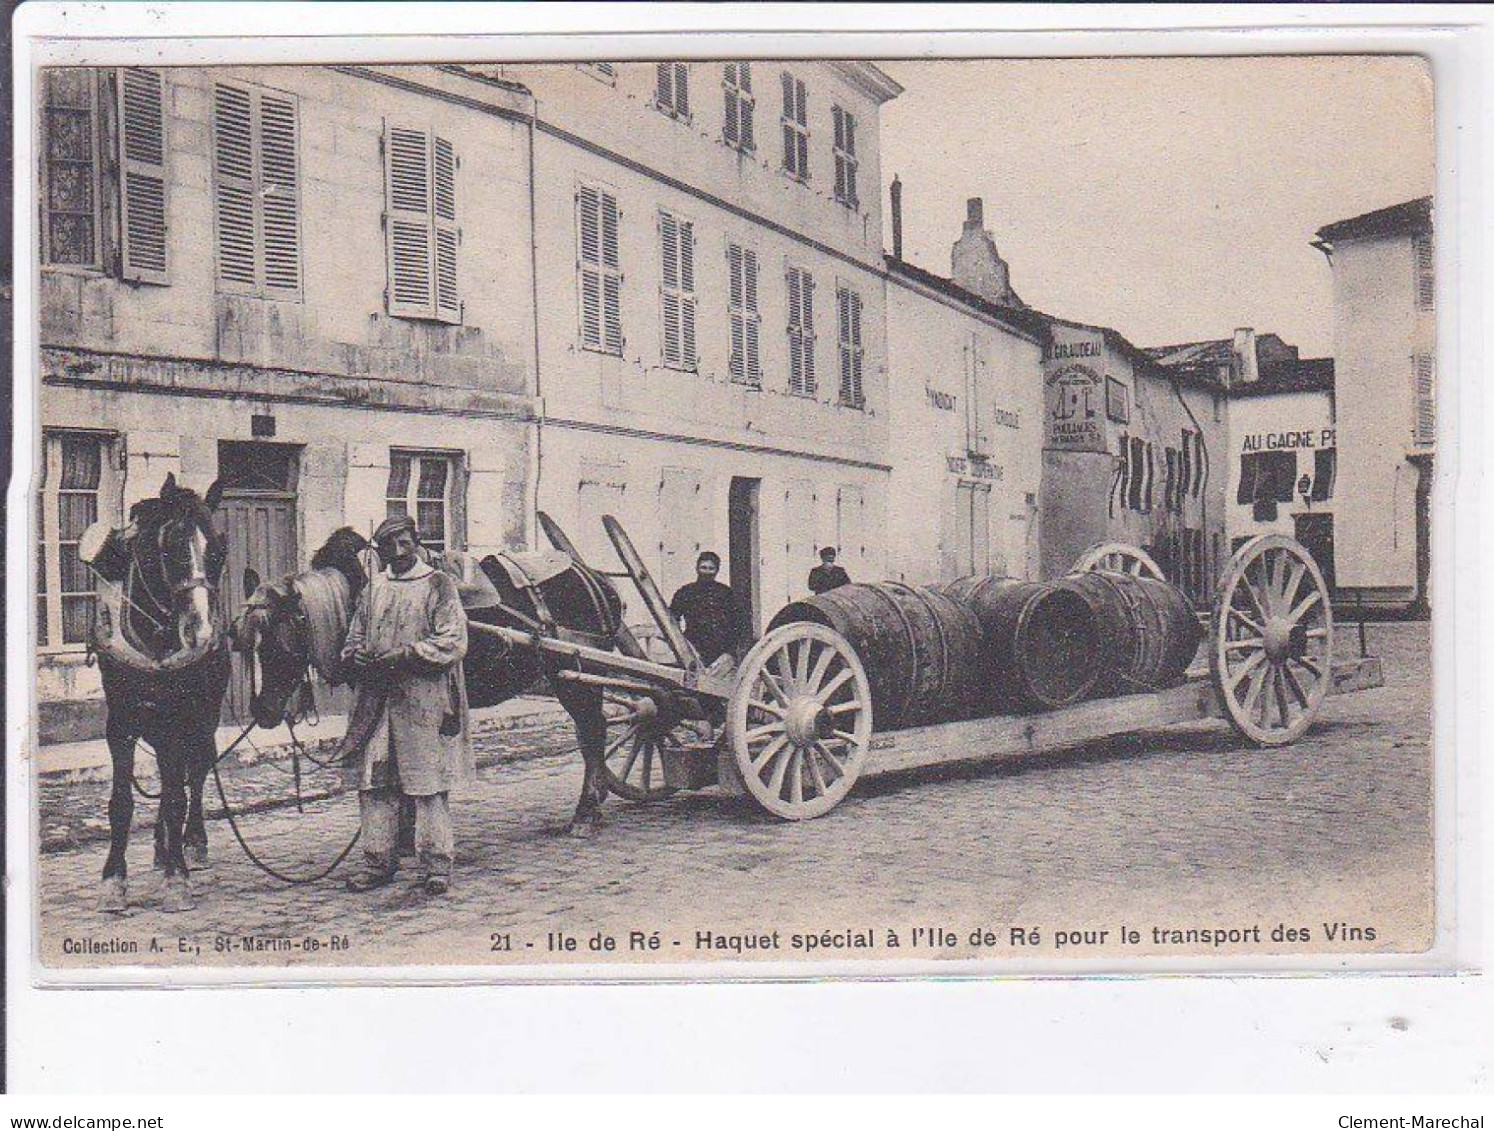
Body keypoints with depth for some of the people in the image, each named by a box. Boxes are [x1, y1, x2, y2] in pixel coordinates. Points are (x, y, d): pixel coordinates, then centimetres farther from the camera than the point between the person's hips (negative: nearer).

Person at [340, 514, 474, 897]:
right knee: (373, 782, 6)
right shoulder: (373, 588, 16)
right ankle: (377, 861, 16)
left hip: (425, 699, -5)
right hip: (375, 699, 5)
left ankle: (436, 863, 5)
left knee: (428, 782, -2)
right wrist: (357, 654, -2)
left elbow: (453, 643, -8)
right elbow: (354, 637, 22)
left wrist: (406, 655, -16)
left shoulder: (438, 584, 0)